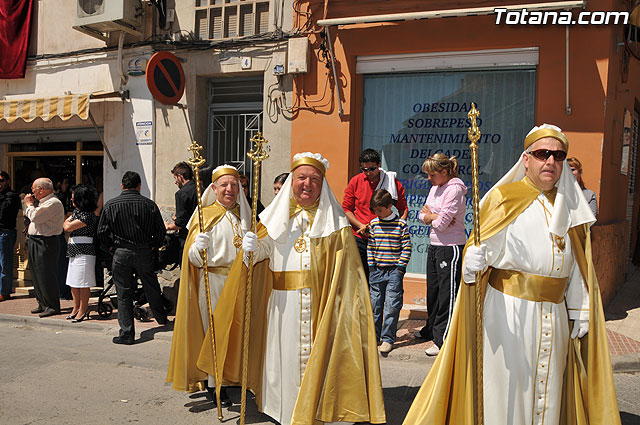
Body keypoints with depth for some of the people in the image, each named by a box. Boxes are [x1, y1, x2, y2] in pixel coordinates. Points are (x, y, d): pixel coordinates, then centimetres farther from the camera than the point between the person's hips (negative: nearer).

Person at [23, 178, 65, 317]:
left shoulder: (53, 203, -16)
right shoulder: (43, 202, 18)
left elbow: (35, 217, -22)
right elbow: (27, 215, 26)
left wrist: (29, 204, -8)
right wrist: (29, 205, 14)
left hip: (46, 243, -10)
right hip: (35, 242, 10)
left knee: (46, 276, -6)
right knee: (37, 275, 15)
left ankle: (52, 306, 2)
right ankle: (42, 304, 25)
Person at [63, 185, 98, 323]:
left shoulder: (87, 216, -18)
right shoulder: (76, 211, 13)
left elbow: (67, 227, -17)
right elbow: (65, 223, 18)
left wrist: (67, 223, 4)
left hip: (84, 252, -10)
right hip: (74, 251, 10)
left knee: (83, 283, -3)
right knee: (73, 282, 14)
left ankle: (83, 311, 6)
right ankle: (76, 308, 24)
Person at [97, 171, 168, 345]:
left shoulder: (110, 205, -2)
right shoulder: (149, 204, -1)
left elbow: (102, 232, -1)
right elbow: (161, 230, -1)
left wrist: (112, 247, 13)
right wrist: (153, 246, 13)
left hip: (121, 253, -1)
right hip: (144, 252, 1)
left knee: (124, 294, 5)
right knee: (152, 288, 18)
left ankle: (127, 334, 6)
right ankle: (161, 318, 35)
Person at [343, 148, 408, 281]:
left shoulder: (393, 182, 1)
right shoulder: (355, 182, 3)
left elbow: (403, 209, 7)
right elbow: (346, 209, 7)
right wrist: (360, 225, -8)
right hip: (359, 239, 1)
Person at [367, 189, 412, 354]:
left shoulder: (401, 224, -4)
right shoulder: (373, 224, 6)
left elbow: (407, 247, -3)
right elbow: (370, 246, 11)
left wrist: (401, 267, -8)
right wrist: (371, 265, 5)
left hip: (394, 271, -3)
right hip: (377, 270, 4)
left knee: (392, 306, -2)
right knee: (375, 304, 9)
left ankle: (388, 339, 7)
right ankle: (373, 336, 22)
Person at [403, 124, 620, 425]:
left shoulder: (570, 207, 12)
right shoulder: (503, 198, -2)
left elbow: (577, 268, 14)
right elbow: (482, 249, -9)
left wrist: (580, 313, 11)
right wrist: (473, 262, -30)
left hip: (554, 315, 5)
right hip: (508, 311, -4)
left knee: (547, 389, 10)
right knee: (506, 385, 0)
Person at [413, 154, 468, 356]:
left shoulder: (454, 189, -16)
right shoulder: (435, 188, 12)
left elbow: (441, 223, -21)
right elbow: (423, 215, 9)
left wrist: (431, 216, 0)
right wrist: (436, 217, -11)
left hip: (451, 248, -9)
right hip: (434, 246, 9)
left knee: (447, 294, -2)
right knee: (433, 291, 19)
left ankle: (443, 340, 4)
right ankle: (431, 330, 35)